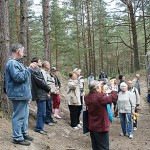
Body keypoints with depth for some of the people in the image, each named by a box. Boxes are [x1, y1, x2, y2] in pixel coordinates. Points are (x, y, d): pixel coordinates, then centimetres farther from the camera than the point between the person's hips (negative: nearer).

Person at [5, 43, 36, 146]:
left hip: (23, 94, 11)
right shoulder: (12, 63, -16)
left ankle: (24, 133, 30)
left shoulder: (17, 63, 18)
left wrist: (30, 68, 12)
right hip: (18, 94, -11)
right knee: (19, 116, -5)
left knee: (24, 115, 18)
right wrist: (29, 69, -20)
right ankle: (17, 138, 3)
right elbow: (18, 77, -25)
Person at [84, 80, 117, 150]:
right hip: (101, 127, -8)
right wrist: (113, 89, 2)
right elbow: (113, 97, -14)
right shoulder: (100, 97, -25)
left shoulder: (87, 97, -3)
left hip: (91, 126, 8)